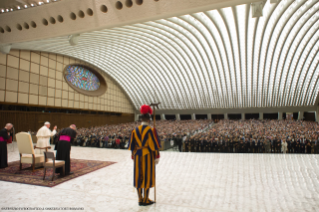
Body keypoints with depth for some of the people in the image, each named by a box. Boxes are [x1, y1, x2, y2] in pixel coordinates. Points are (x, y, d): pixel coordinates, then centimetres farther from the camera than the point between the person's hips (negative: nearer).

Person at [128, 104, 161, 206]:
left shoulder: (135, 130, 1)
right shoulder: (151, 130, -13)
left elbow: (132, 145, 5)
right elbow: (154, 145, -13)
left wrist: (133, 156, 14)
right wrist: (156, 157, -5)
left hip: (138, 155, 5)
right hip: (148, 156, -4)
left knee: (139, 176, 11)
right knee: (147, 176, 5)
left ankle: (140, 199, 21)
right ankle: (146, 200, 15)